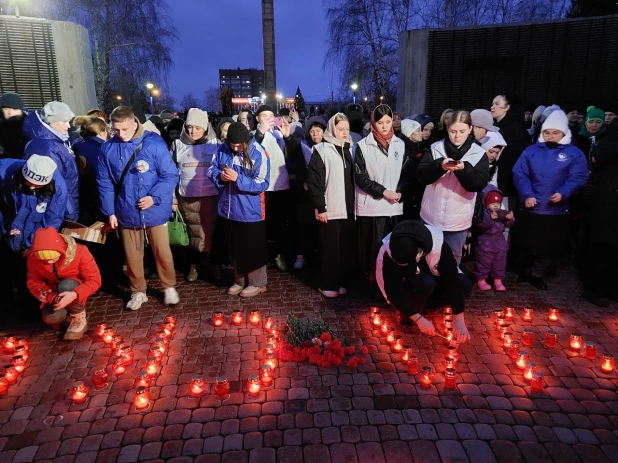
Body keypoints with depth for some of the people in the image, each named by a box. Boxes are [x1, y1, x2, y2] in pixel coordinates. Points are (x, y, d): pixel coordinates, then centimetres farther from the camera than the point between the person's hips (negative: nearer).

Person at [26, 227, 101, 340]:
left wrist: (74, 294, -44)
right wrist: (40, 292, -29)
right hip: (55, 294, 3)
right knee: (51, 318, -26)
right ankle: (66, 312, 11)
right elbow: (33, 281, -5)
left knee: (66, 285, -36)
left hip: (75, 291, -3)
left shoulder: (79, 252, -28)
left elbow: (94, 280, -26)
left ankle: (79, 319, -13)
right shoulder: (34, 257, -17)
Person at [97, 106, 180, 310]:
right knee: (132, 255, 13)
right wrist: (110, 211, 3)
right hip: (127, 213, 3)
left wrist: (154, 197, -20)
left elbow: (170, 176, -9)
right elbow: (104, 182, 6)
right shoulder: (108, 148, 0)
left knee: (162, 252, 7)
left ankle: (169, 287, 27)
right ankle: (138, 292, 31)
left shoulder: (154, 143, -11)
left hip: (155, 211, -3)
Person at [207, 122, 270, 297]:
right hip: (229, 209, 6)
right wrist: (219, 176, -17)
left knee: (253, 249, 8)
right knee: (235, 248, 19)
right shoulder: (223, 149, 0)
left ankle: (257, 283, 24)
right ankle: (239, 280, 35)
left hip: (250, 211, -5)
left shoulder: (258, 153, -15)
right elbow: (211, 169, 6)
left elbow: (262, 183, -19)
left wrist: (238, 178, -29)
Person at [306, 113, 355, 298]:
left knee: (346, 248, 9)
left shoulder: (349, 149, 13)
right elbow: (314, 182, -9)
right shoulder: (322, 150, -5)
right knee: (330, 248, 1)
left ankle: (340, 282, 22)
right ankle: (328, 285, 14)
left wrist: (354, 204, 11)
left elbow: (354, 179, 16)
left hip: (348, 209, 5)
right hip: (330, 210, -5)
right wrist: (320, 208, -13)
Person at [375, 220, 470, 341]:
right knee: (425, 282, -36)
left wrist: (459, 321, -35)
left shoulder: (438, 245, -34)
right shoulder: (390, 255, -35)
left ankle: (421, 302, -1)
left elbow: (453, 280, -31)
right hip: (405, 283, -3)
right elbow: (393, 291, -29)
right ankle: (404, 312, -9)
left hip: (429, 275, 4)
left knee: (465, 285, -22)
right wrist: (419, 319, -33)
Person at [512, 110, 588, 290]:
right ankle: (528, 271, 28)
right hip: (530, 208, 1)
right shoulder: (531, 150, 4)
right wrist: (527, 195, -16)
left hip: (557, 211, -1)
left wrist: (563, 193, -24)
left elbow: (578, 177, -6)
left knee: (553, 246, 8)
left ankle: (546, 272, 29)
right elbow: (519, 174, -3)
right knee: (528, 243, 11)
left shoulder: (574, 153, 1)